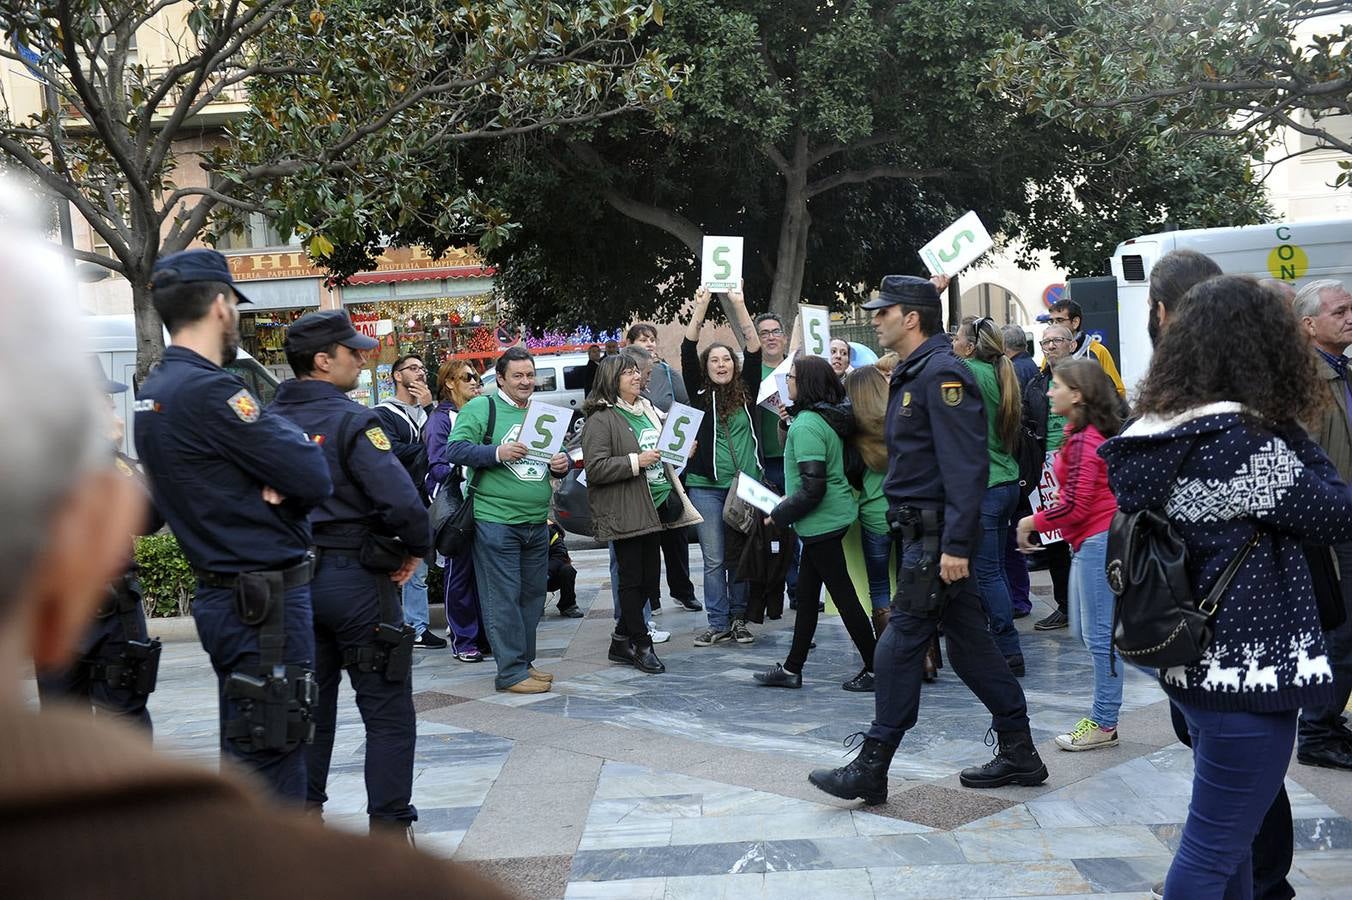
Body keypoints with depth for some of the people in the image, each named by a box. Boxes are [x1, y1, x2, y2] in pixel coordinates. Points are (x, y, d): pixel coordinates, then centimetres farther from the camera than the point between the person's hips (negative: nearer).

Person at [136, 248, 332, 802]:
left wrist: (273, 483, -8)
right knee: (272, 762, -3)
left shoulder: (155, 391, 11)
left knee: (245, 755, 20)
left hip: (223, 594, 10)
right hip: (266, 599, -10)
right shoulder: (209, 390, -19)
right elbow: (314, 479, -21)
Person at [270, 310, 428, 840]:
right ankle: (389, 825, 6)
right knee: (387, 709, 3)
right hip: (356, 578, -7)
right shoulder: (351, 421, -16)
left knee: (311, 700, 19)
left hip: (292, 576, 7)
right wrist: (417, 549, -8)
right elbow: (400, 501, -25)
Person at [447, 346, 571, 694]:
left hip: (537, 523, 7)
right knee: (503, 598, -5)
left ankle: (525, 662, 24)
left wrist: (562, 463, 2)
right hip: (496, 520, -7)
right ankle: (511, 672, -1)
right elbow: (455, 450, -11)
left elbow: (559, 454, 25)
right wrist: (497, 453, -23)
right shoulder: (481, 408, -3)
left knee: (532, 596, 13)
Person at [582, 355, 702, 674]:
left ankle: (621, 642, 24)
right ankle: (641, 646, 10)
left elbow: (663, 448, 32)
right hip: (625, 512, -9)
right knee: (632, 579, 0)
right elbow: (595, 468, -19)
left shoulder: (647, 410, 16)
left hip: (653, 507, 9)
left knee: (649, 579, 12)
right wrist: (635, 462, -22)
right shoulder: (601, 419, -11)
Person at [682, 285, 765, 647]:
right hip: (706, 486, -1)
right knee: (714, 559, 1)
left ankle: (739, 618, 16)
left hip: (745, 486, 1)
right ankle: (718, 623, 8)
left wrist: (740, 305, -9)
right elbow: (687, 353, -4)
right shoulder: (700, 394, 5)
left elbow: (754, 350, -2)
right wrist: (700, 308, -11)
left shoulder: (746, 392, 8)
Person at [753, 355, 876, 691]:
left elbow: (813, 487, -23)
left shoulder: (807, 425, -20)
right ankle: (792, 669, 23)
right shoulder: (830, 417, 8)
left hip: (822, 521, -10)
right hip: (832, 516, 10)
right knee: (806, 592, 15)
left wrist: (780, 514, -12)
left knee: (843, 594, -1)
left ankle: (874, 669, 8)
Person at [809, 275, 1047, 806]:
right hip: (925, 534, 10)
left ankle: (871, 769, 2)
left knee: (900, 646, -5)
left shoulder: (942, 373, -15)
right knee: (968, 643, 13)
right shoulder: (913, 374, 17)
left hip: (936, 536, -10)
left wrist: (955, 543, -25)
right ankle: (1019, 755, 22)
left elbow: (966, 464, -22)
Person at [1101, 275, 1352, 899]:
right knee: (1214, 848, 2)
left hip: (1192, 660, 9)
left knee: (1228, 832, 23)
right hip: (1246, 668, -9)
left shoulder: (1157, 433, 4)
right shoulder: (1243, 442, -21)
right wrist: (1288, 429, -5)